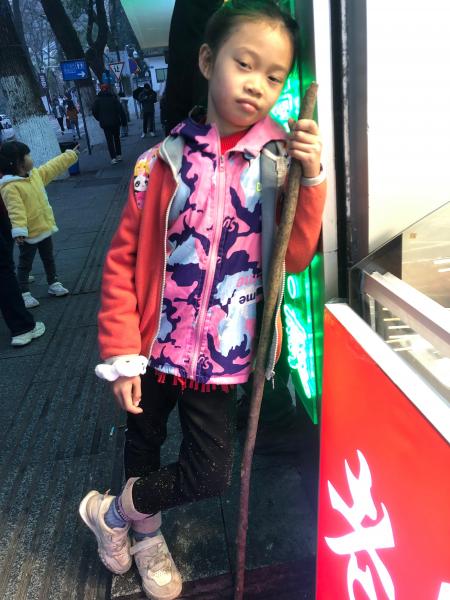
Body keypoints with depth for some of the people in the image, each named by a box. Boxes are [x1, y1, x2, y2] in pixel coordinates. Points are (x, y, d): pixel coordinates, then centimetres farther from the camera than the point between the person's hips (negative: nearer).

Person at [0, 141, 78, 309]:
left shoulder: (36, 174, 3)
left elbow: (53, 167, 15)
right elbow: (16, 210, -33)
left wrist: (70, 156, 21)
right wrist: (19, 230, -41)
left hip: (44, 227, 8)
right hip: (29, 233, -8)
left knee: (49, 259, 21)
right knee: (25, 264, 7)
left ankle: (53, 283, 37)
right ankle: (24, 293, 17)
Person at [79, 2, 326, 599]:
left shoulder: (281, 161, -4)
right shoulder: (166, 161, -8)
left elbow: (295, 258, -9)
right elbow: (124, 259, -6)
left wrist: (309, 178, -21)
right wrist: (122, 354, -7)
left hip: (220, 353, 1)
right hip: (155, 345, 0)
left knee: (210, 473, 9)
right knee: (143, 444, 19)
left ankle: (116, 514, 39)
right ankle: (143, 532, 51)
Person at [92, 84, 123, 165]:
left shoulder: (98, 99, 0)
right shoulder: (113, 97, -4)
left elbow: (94, 111, -1)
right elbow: (119, 108, -10)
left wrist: (100, 119, 11)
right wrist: (118, 117, 7)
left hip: (105, 123, 0)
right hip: (115, 122, 0)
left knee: (109, 140, 2)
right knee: (117, 138, 15)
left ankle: (113, 158, -7)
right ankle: (119, 155, 19)